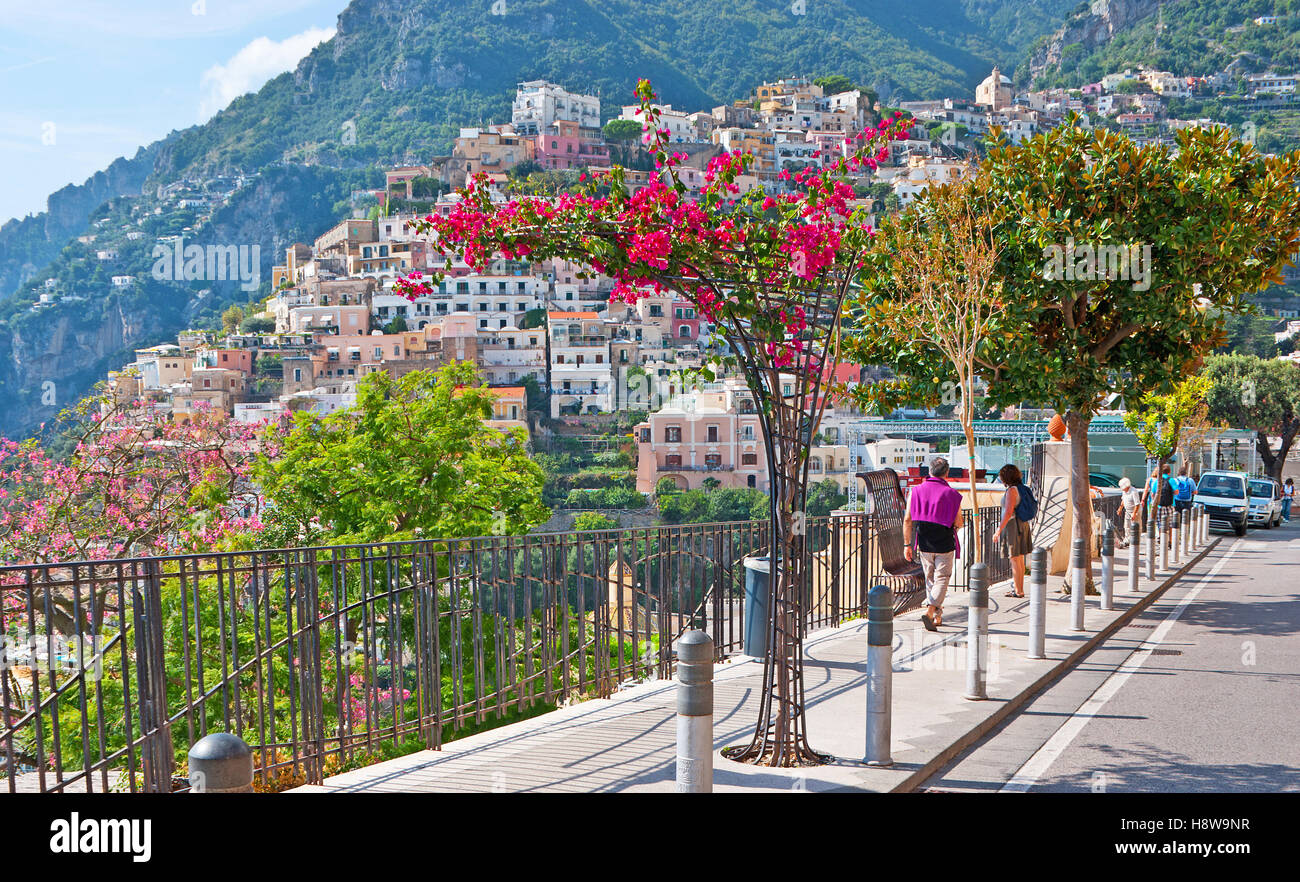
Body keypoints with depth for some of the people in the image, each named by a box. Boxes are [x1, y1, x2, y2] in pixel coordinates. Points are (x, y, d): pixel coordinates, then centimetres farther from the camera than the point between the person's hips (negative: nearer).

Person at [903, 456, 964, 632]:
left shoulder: (916, 491, -1)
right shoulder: (952, 494, -9)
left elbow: (907, 520, -2)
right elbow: (958, 524, -6)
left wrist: (907, 544, 4)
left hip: (924, 545, 3)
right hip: (945, 545, -3)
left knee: (930, 580, 16)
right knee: (942, 579, 2)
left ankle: (937, 616, 23)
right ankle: (929, 611, -17)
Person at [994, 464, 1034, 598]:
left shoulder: (1012, 490, -16)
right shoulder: (1022, 489, 10)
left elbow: (1008, 512, -22)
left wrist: (999, 530, -20)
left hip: (1012, 525, -9)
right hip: (1023, 525, 9)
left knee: (1015, 560, -3)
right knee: (1020, 559, 14)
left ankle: (1018, 591, 1)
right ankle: (1020, 589, 21)